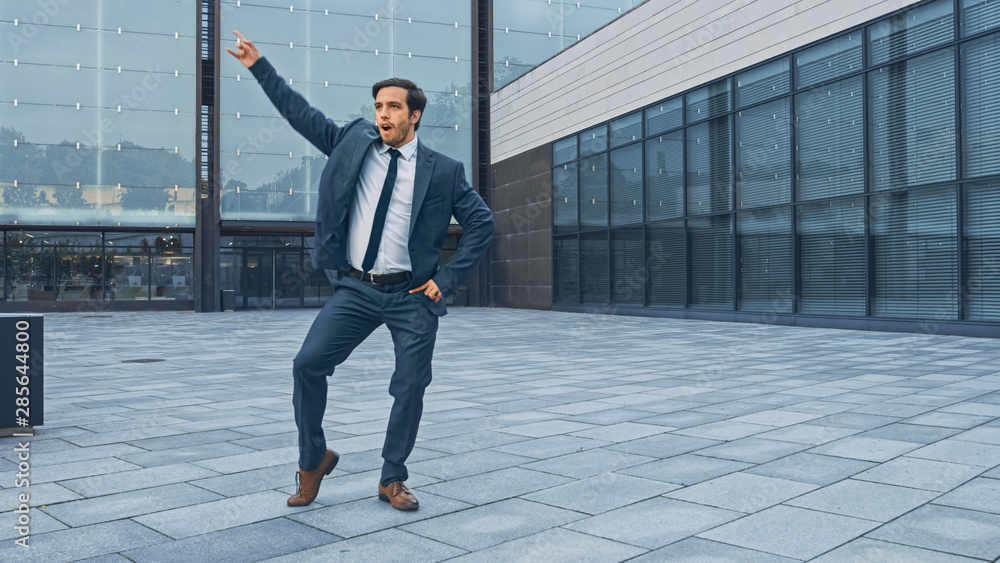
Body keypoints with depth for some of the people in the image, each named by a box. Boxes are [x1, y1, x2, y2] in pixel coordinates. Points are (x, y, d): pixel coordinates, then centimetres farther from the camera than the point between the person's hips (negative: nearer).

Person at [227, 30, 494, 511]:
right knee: (308, 364, -11)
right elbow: (302, 114, 12)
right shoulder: (354, 142, 7)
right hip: (356, 290, 2)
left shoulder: (443, 171, 0)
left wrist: (448, 279, -3)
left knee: (410, 389, 1)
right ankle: (313, 460, 10)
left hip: (412, 296, -1)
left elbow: (482, 223, 2)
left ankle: (392, 480, 21)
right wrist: (259, 66, 11)